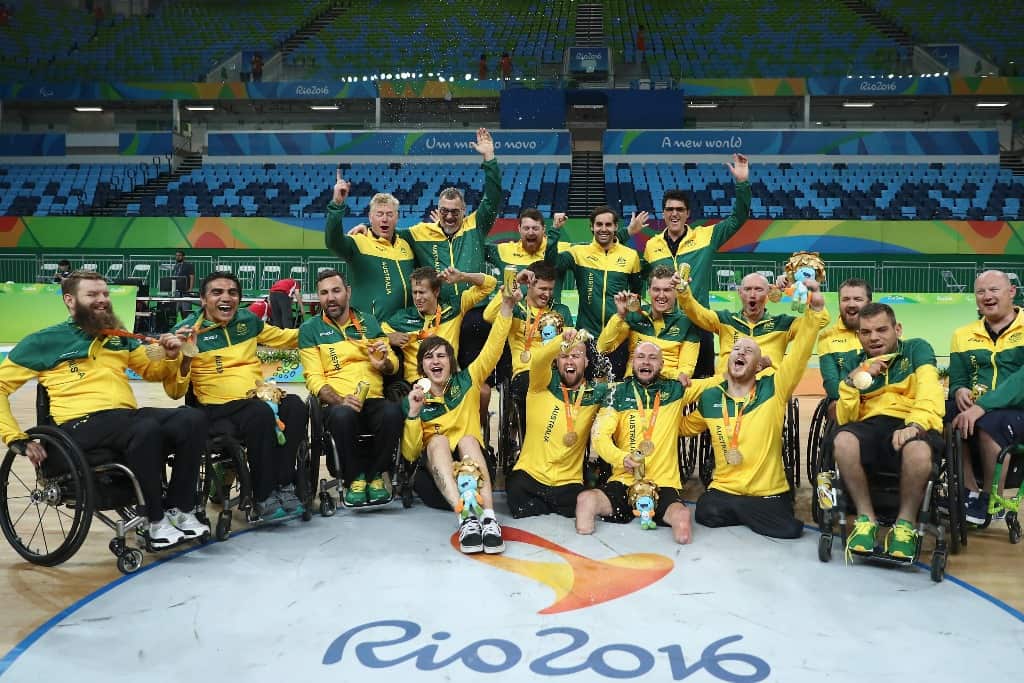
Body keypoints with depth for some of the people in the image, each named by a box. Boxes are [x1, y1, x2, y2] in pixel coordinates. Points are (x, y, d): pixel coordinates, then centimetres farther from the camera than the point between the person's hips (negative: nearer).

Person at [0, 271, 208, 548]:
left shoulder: (119, 337, 23)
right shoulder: (45, 341, 9)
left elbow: (153, 371, 32)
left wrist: (172, 356, 8)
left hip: (128, 415, 5)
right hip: (81, 423, -5)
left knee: (194, 418, -25)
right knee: (147, 429, -37)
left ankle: (180, 510, -16)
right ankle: (156, 521, -22)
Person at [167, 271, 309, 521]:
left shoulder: (248, 321, 13)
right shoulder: (186, 331, 0)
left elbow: (286, 338, 31)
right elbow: (175, 392, -2)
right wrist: (184, 359, -19)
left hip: (259, 398, 4)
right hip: (218, 407, -4)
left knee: (294, 405, -28)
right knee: (261, 414, -35)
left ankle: (283, 486, -20)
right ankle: (265, 496, -22)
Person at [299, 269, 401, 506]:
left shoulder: (369, 322, 17)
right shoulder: (310, 329, 8)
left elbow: (393, 365, 19)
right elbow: (314, 379, 0)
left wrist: (384, 363, -7)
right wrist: (340, 400, -19)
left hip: (374, 400, 2)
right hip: (337, 403, -2)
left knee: (393, 412, -32)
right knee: (342, 414, -38)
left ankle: (375, 476, -10)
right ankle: (355, 478, -15)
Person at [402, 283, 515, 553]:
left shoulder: (466, 382, 8)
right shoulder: (412, 398, 6)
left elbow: (493, 348, -5)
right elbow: (409, 453, -2)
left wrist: (506, 307, -17)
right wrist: (413, 413, -16)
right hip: (435, 474, 0)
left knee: (468, 439, -28)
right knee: (438, 439, -29)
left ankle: (488, 517, -49)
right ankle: (465, 518, -52)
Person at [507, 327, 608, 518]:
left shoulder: (595, 393, 5)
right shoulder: (544, 384, -2)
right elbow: (538, 360, -22)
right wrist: (562, 339, -41)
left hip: (568, 482, 1)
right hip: (529, 475, -1)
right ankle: (550, 508, 14)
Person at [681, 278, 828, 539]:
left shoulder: (773, 389, -4)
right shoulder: (709, 397, 4)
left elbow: (800, 354, -18)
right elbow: (685, 427, 23)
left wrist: (815, 312, -31)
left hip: (768, 492, -1)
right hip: (723, 488, 2)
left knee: (789, 529, -22)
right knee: (707, 513, -26)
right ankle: (748, 513, 8)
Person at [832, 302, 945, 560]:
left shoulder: (916, 349, 11)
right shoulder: (854, 363, 18)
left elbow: (929, 393, -8)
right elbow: (846, 419, 7)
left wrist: (915, 425, -28)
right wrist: (852, 381, -10)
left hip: (912, 427, -2)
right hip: (870, 427, 2)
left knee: (918, 449, -37)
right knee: (843, 440, -32)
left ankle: (905, 524, -13)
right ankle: (866, 518, -14)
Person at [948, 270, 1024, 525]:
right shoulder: (963, 335, 13)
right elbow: (957, 380, 15)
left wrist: (982, 406, -28)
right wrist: (959, 391, -11)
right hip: (974, 409, 5)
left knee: (989, 424, -36)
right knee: (944, 416, -27)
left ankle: (992, 500, -12)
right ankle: (970, 492, -11)